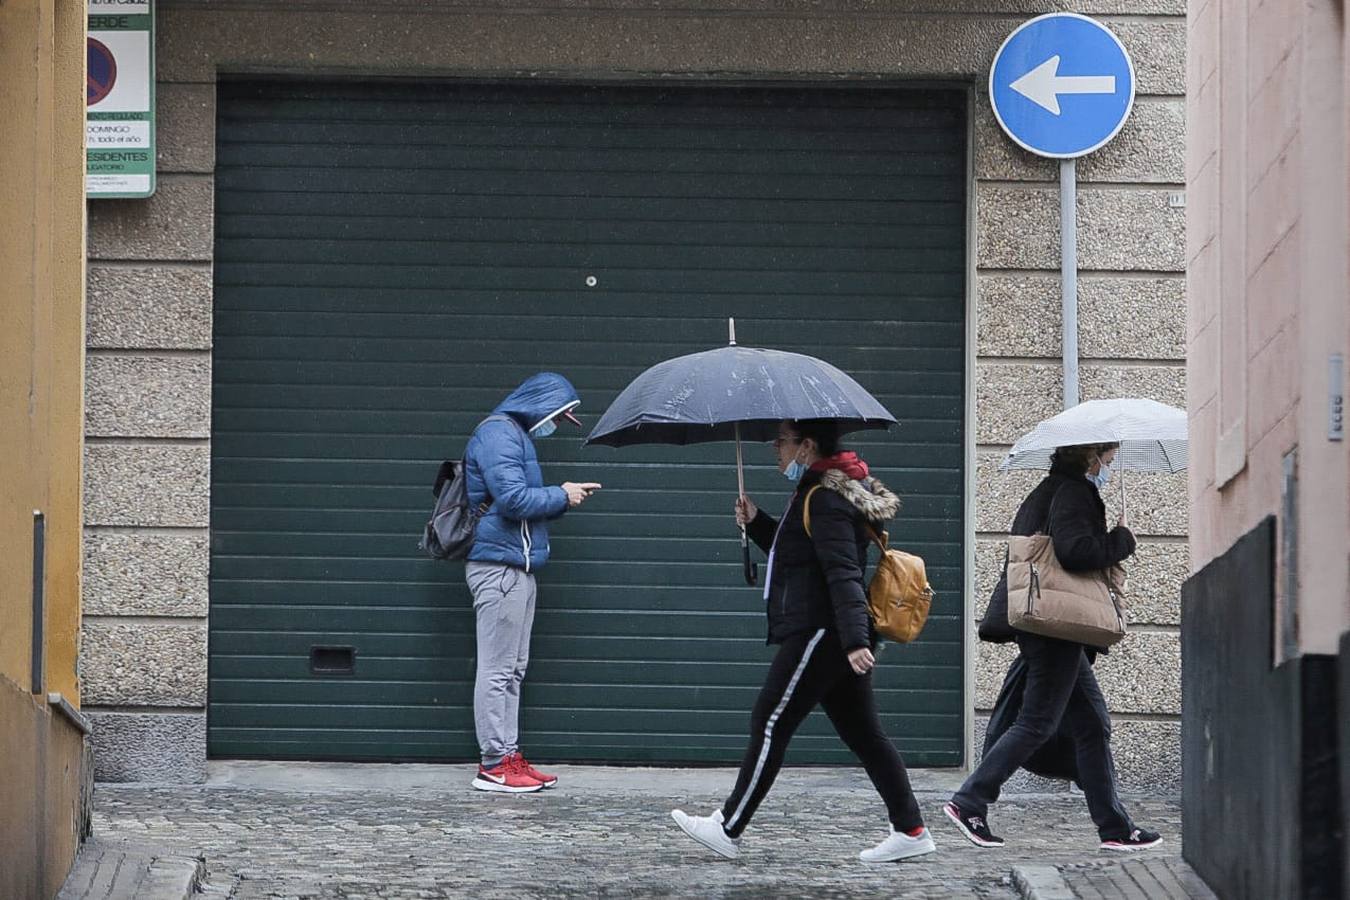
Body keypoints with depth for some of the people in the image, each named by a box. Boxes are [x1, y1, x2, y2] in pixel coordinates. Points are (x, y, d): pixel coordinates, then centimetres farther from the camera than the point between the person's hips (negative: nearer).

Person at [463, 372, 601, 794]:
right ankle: (494, 763, -9)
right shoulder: (498, 434, -11)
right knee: (497, 670, -9)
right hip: (499, 565, -11)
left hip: (517, 567, 11)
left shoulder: (517, 436, 22)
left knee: (512, 671, 11)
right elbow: (513, 499, -20)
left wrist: (563, 497, 9)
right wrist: (561, 496, -7)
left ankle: (509, 756, 14)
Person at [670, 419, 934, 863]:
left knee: (770, 724, -5)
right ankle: (910, 830, 6)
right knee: (862, 732, 9)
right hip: (835, 637, 11)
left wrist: (854, 640, -32)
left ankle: (728, 830, 0)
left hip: (818, 631, -11)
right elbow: (797, 553, 31)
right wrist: (756, 523, 16)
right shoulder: (820, 492, 18)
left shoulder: (825, 500, -15)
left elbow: (842, 573, -24)